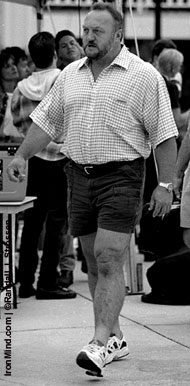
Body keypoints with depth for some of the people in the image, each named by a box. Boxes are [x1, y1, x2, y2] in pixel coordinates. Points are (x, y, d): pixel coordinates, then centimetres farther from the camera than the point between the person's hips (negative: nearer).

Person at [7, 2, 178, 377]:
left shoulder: (144, 76, -5)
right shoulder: (70, 74, 12)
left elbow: (164, 134, -6)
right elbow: (46, 119, 18)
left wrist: (165, 185, -10)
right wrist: (21, 156, 9)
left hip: (121, 177, -6)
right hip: (79, 175, 6)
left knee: (109, 260, -14)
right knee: (94, 263, 9)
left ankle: (100, 343, -18)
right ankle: (115, 337, 19)